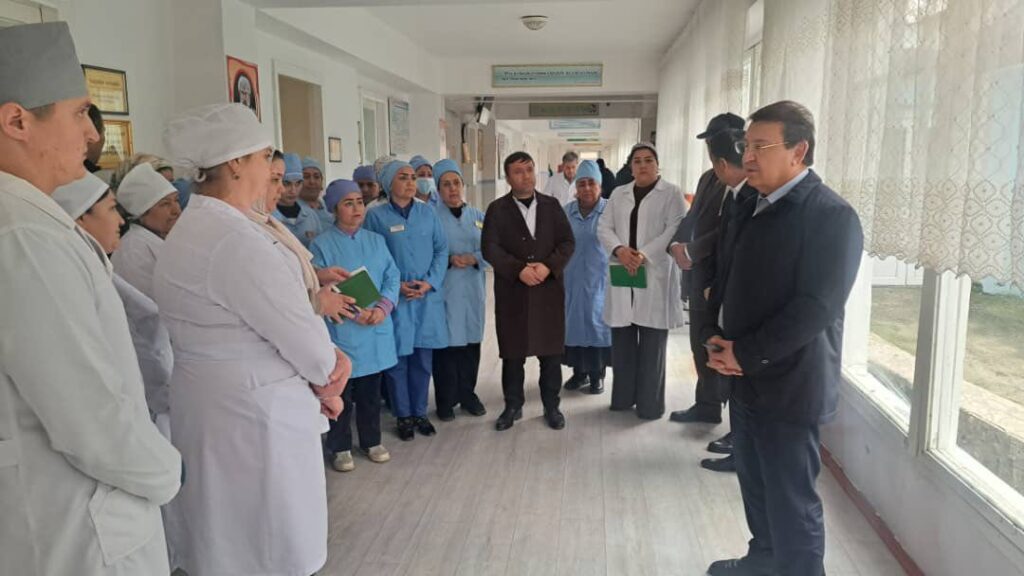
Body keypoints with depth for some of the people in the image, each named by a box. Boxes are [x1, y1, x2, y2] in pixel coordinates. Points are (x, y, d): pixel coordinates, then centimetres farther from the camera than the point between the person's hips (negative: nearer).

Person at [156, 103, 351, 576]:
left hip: (214, 400, 10)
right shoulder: (237, 239, -24)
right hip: (254, 410, -10)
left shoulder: (191, 228, 9)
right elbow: (299, 334, -20)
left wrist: (326, 358, -2)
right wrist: (326, 378, 0)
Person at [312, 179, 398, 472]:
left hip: (376, 329, 4)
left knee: (371, 391, 15)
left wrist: (383, 307, -13)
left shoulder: (376, 240, 9)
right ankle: (339, 447, 23)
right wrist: (354, 311, -20)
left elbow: (392, 276, 4)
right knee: (341, 393, 7)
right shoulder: (322, 245, -6)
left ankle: (371, 440, 31)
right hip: (341, 330, -4)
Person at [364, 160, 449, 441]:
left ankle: (420, 413, 24)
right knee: (397, 359, 3)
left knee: (423, 358, 9)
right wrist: (396, 285, -13)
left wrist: (429, 282, -8)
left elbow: (442, 249, 5)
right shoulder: (376, 216, -2)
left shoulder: (428, 212, 7)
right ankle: (403, 416, 18)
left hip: (428, 296, 3)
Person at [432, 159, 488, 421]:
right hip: (444, 290, -4)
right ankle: (446, 401, 12)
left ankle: (467, 394, 25)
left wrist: (474, 259, -14)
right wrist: (449, 260, -20)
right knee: (447, 343, -2)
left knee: (471, 342, 9)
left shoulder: (477, 216, 10)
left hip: (473, 288, 4)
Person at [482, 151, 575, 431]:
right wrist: (519, 269, -18)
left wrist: (548, 266, -14)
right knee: (513, 352, 6)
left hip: (549, 289, 2)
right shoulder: (497, 209, 2)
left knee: (551, 351, 7)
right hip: (512, 291, -1)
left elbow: (567, 242, 3)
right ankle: (513, 405, 21)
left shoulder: (552, 205, 8)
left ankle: (551, 406, 21)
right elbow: (490, 248, -7)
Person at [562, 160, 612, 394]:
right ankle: (579, 371, 20)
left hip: (599, 278, -3)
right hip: (572, 277, 3)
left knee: (597, 320, 1)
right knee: (574, 320, 7)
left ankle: (597, 374, 13)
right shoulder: (567, 211, 5)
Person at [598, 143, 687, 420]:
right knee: (622, 340, 7)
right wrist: (620, 249, -11)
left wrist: (644, 255, -18)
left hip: (655, 275, -4)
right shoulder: (618, 194, 15)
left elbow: (675, 229, -8)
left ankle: (650, 403, 9)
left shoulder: (672, 193, 2)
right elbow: (604, 227, 9)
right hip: (623, 274, 4)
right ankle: (623, 397, 20)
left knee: (652, 344, 0)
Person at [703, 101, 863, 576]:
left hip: (789, 386, -8)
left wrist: (745, 354, -18)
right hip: (744, 379, 8)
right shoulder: (750, 209, 9)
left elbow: (815, 307, -21)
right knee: (756, 487, 22)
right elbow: (727, 281, 14)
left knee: (792, 502, 4)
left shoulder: (832, 215, -15)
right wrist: (714, 336, -2)